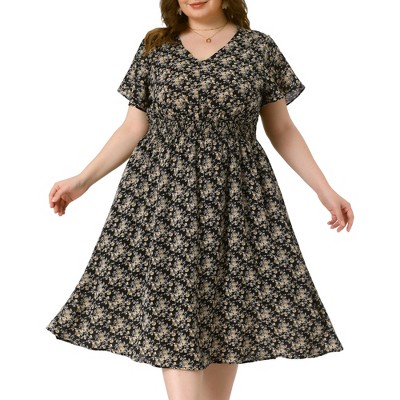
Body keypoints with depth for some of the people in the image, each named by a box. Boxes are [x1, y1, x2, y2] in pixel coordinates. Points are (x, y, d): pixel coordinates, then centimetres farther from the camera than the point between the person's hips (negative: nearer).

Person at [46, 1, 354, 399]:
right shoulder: (154, 48, 6)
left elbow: (282, 129, 9)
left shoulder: (259, 48, 4)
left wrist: (324, 190, 3)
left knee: (226, 318, 3)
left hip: (236, 198, 0)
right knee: (172, 316, -6)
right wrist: (82, 181, 3)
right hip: (161, 196, 0)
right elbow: (133, 129, 10)